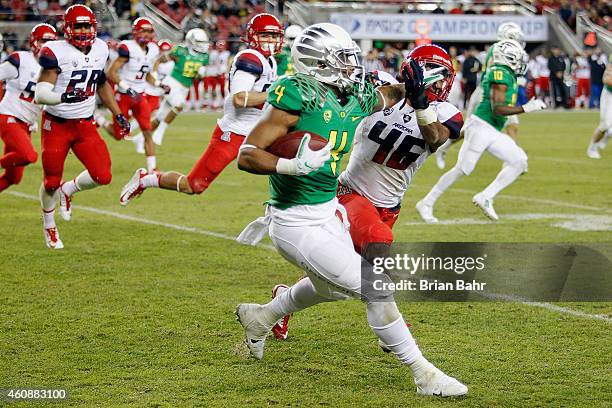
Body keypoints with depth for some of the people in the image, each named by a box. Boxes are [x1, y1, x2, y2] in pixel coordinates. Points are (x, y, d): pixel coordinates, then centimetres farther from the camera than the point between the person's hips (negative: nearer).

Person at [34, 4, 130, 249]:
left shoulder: (100, 50, 1)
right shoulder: (56, 53, -17)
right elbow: (40, 94, -22)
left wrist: (118, 114, 15)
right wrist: (64, 97, -40)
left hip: (85, 125, 4)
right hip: (56, 125, -4)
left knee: (102, 176, -11)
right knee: (52, 182, 6)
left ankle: (68, 191, 22)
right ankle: (49, 225, 36)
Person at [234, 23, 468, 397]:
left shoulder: (359, 99, -2)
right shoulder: (299, 98, -23)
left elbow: (393, 94, 18)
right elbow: (247, 156, -24)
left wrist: (417, 98, -5)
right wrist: (292, 165, -40)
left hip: (329, 212, 10)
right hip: (298, 225, -10)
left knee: (334, 287, 33)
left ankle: (261, 317, 54)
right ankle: (423, 374, 2)